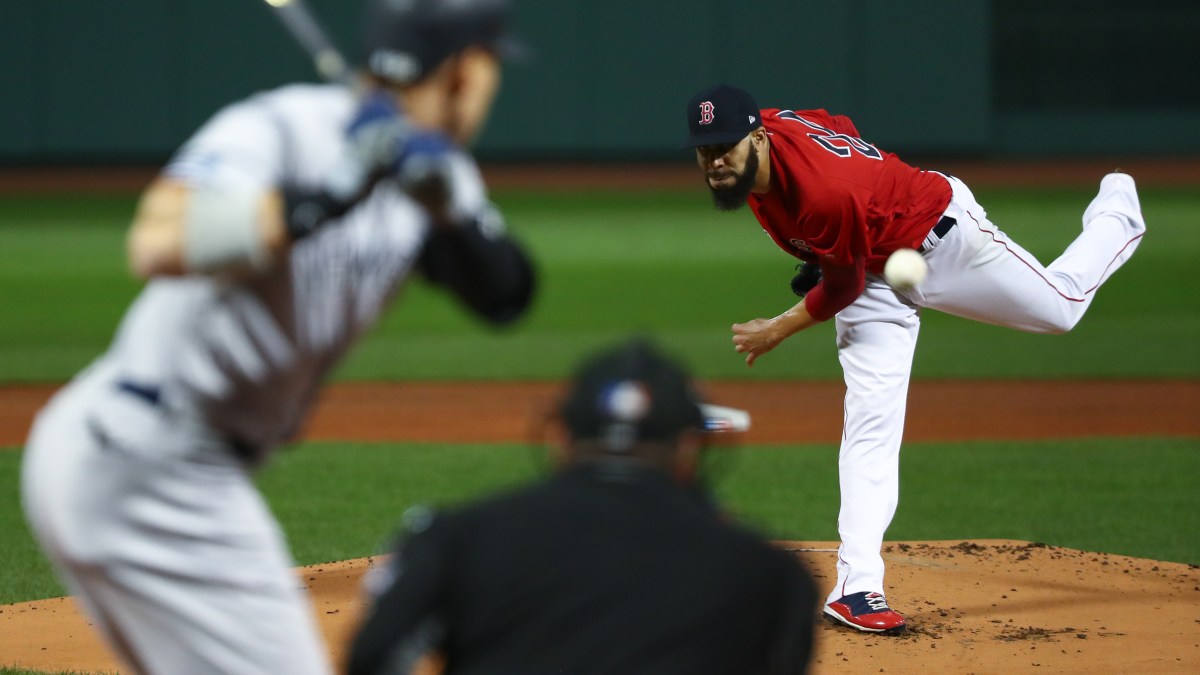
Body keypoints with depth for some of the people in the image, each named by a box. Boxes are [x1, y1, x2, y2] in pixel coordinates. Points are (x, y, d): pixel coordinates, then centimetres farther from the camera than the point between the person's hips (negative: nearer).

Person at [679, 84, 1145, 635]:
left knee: (1061, 305, 17)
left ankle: (1116, 215, 50)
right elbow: (841, 127, 4)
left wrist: (778, 331, -14)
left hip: (943, 234, -6)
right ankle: (856, 586, -11)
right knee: (870, 423, -6)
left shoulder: (828, 193, -43)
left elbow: (843, 288, -25)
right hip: (875, 277, 6)